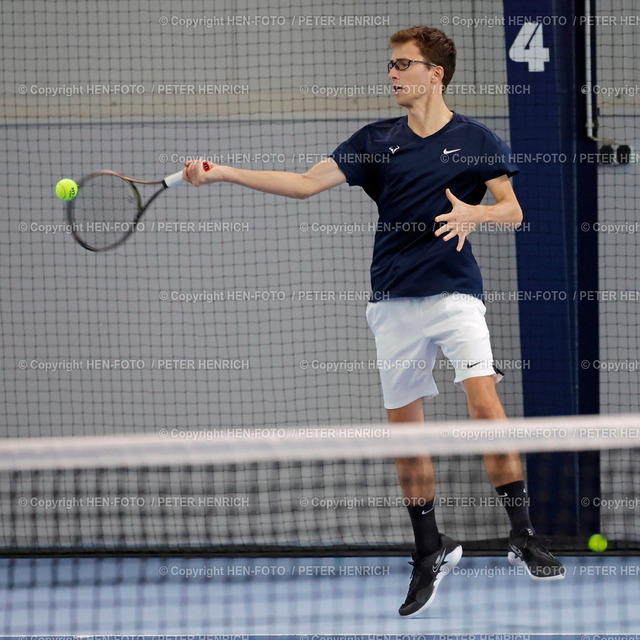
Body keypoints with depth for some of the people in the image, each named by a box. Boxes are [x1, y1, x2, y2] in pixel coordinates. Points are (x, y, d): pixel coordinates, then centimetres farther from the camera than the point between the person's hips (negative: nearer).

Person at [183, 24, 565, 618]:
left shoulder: (476, 140, 2)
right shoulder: (377, 140, 8)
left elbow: (513, 209, 4)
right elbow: (305, 182, 4)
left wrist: (475, 213, -18)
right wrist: (221, 173, -3)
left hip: (455, 292, -3)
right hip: (394, 301, 3)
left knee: (483, 397, -20)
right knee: (404, 423, 5)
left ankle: (522, 535, -14)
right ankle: (431, 551, 17)